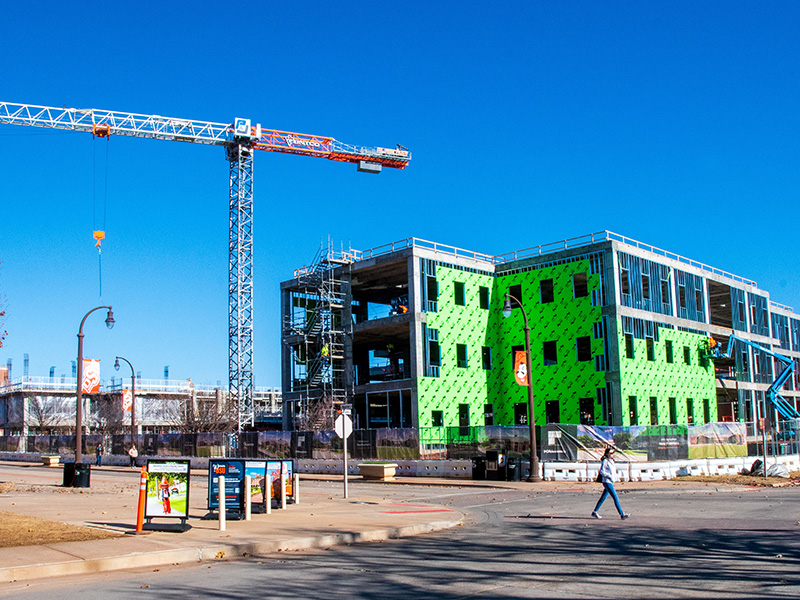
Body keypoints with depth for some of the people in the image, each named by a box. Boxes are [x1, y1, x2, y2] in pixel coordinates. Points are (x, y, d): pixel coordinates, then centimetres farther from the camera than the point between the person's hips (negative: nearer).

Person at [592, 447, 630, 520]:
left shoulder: (611, 461, 15)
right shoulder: (605, 461, -11)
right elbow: (602, 471, -14)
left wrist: (615, 475, 8)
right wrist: (609, 476, -19)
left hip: (611, 482, 9)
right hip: (607, 482, -9)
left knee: (603, 498, 12)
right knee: (616, 497, -12)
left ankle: (594, 512, 19)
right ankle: (622, 514, -12)